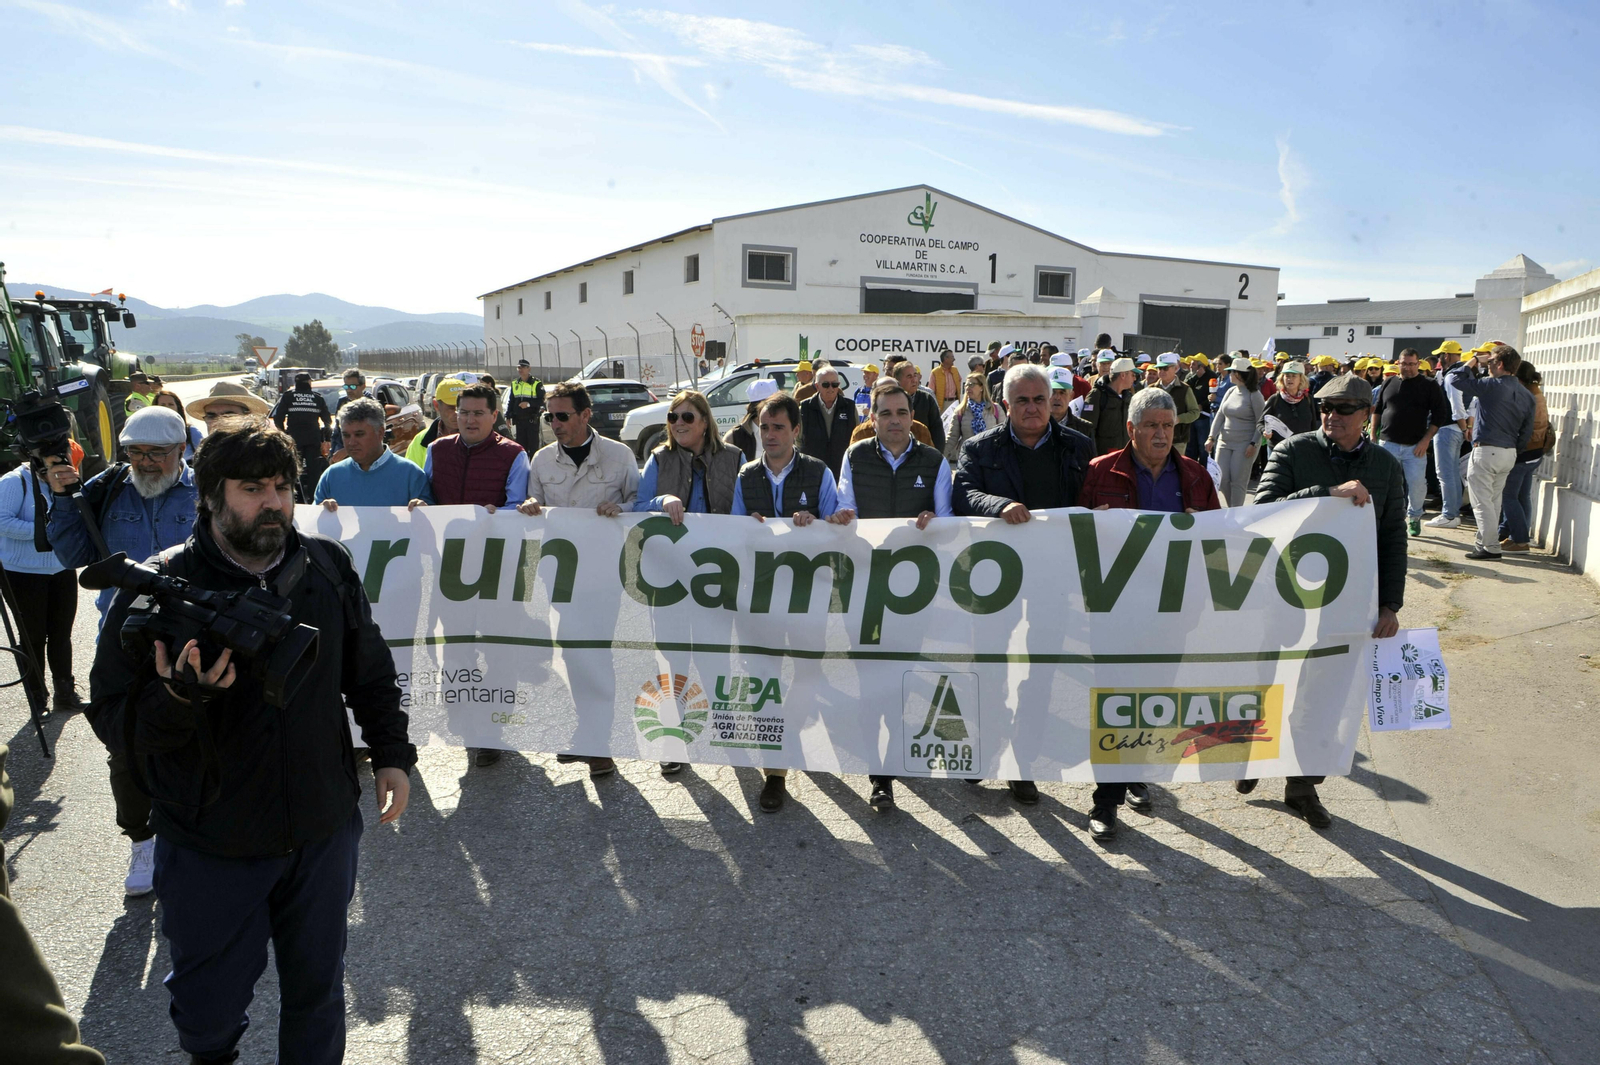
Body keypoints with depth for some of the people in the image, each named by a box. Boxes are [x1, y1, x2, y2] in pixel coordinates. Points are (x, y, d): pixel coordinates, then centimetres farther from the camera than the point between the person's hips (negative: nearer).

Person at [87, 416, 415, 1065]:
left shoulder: (327, 567, -2)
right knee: (209, 1007, 17)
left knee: (318, 988, 20)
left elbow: (370, 672, 9)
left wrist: (392, 753, 5)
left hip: (323, 832, 3)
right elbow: (112, 719, -14)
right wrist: (180, 698, -33)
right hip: (210, 849, -2)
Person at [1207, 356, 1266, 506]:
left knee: (1238, 481, -5)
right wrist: (1211, 437, -1)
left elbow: (1261, 422, -7)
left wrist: (1253, 443, -15)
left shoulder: (1254, 395, -7)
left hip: (1245, 444, -6)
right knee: (1222, 479, 3)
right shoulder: (1231, 391, 10)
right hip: (1224, 442, 6)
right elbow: (1220, 415, 9)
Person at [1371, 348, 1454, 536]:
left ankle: (1415, 516, 16)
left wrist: (1426, 440, -8)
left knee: (1417, 482, -6)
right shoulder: (1389, 383, 10)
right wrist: (1373, 435, 10)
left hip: (1415, 446, -2)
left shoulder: (1429, 386, 2)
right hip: (1388, 443, 2)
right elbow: (1377, 410, 16)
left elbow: (1440, 414, 0)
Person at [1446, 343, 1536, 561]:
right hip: (1509, 453, 8)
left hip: (1486, 450, -8)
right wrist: (1515, 451, 19)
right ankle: (1484, 539, 27)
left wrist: (1474, 361, 0)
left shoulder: (1491, 385, -14)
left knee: (1482, 501, -3)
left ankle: (1490, 548, -4)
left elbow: (1454, 378, -13)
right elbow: (1526, 431, 10)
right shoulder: (1527, 395, 9)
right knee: (1494, 500, 18)